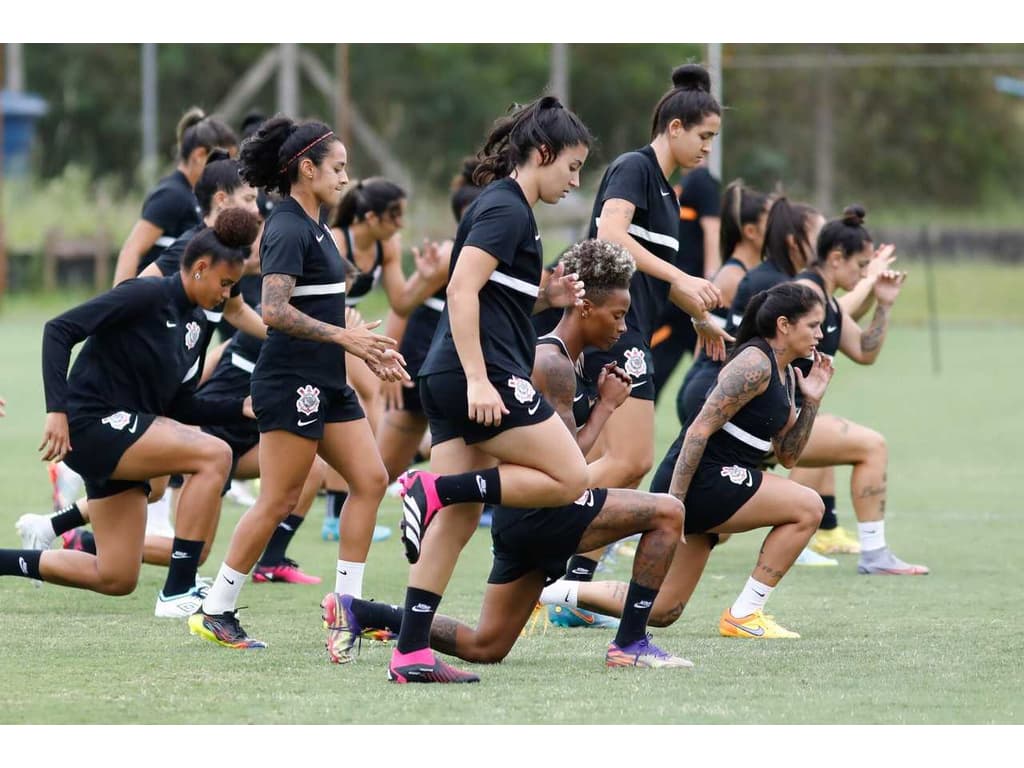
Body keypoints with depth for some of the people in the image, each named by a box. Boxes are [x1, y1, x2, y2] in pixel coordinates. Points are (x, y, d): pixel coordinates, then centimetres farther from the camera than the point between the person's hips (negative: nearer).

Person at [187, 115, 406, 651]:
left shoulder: (313, 227, 16)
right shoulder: (288, 230, -14)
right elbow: (275, 310, -25)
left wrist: (369, 349, 20)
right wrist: (344, 337, -27)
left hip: (325, 385, 10)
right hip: (291, 382, -10)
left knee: (370, 480, 4)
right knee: (278, 501, -7)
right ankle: (215, 611, 0)